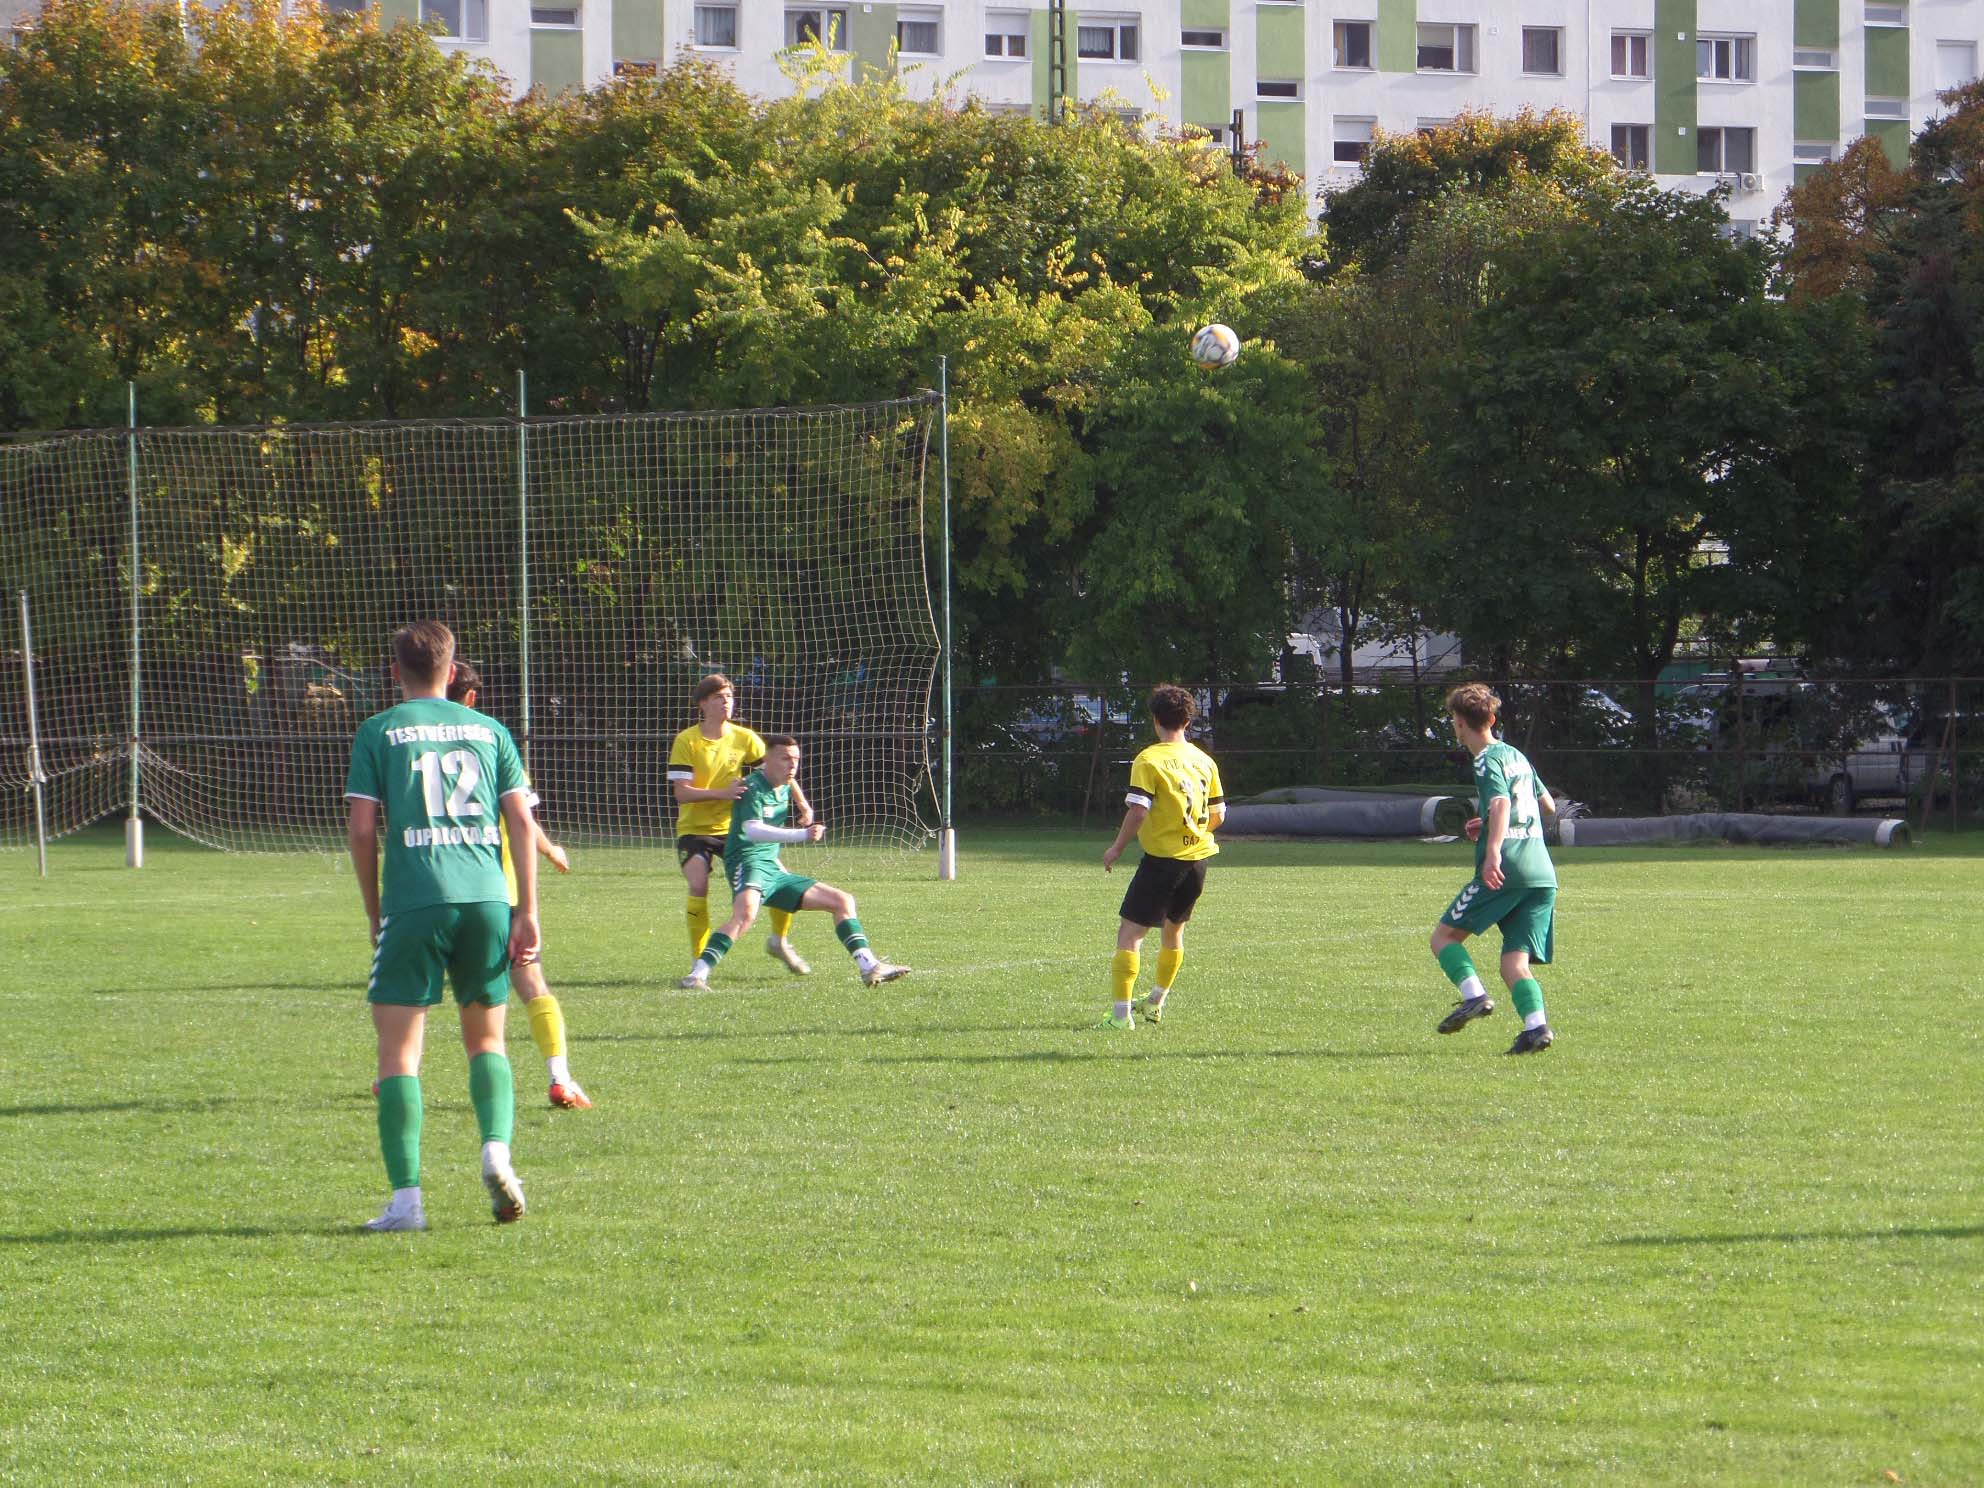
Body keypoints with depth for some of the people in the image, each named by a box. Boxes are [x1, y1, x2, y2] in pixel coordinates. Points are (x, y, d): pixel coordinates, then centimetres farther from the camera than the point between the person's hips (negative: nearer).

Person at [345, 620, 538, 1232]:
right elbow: (522, 821, 6)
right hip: (487, 898, 3)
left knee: (399, 1049, 0)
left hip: (414, 902, -3)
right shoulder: (489, 730, 12)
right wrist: (527, 911, 7)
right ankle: (497, 1148, -7)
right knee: (486, 1039, 18)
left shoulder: (378, 733, 5)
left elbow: (360, 829, 0)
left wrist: (374, 914, 10)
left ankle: (406, 1198, -8)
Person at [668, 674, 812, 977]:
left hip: (732, 827, 4)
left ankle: (779, 942, 23)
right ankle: (699, 960, -13)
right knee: (698, 886, -27)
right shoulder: (686, 741, -13)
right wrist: (723, 793, -33)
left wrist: (802, 805, -7)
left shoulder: (744, 738, -2)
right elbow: (681, 792, -20)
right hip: (694, 829, -4)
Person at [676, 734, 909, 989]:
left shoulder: (786, 788, 14)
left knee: (842, 901, 8)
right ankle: (698, 975, -41)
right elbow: (752, 830, -29)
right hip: (748, 862, -9)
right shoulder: (754, 787, -13)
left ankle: (869, 968, 5)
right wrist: (802, 835, -37)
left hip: (774, 871, 9)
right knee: (745, 913, -39)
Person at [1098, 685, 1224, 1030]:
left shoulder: (1149, 760, -11)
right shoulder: (1204, 761, 7)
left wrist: (1116, 848, -5)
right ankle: (1156, 1003, 39)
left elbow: (1138, 810, -18)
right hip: (1198, 858, 7)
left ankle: (1121, 1012, -15)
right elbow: (1218, 814, 11)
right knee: (1174, 928, 24)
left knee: (1130, 933, -5)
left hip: (1162, 858, -6)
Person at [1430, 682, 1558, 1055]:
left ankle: (1474, 995, -16)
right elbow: (1548, 805, 33)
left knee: (1444, 936, 5)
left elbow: (1501, 803, -22)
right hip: (1543, 874, 7)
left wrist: (1493, 851, -34)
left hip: (1505, 870, -7)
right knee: (1515, 961, 3)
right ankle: (1536, 1025, -19)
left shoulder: (1487, 761, -3)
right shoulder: (1517, 755, 22)